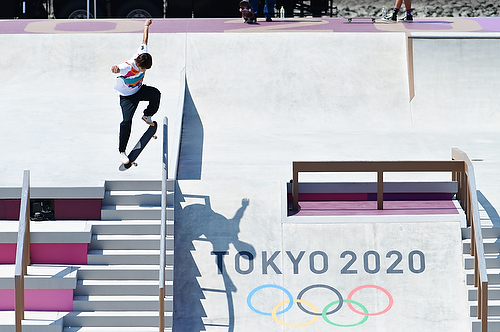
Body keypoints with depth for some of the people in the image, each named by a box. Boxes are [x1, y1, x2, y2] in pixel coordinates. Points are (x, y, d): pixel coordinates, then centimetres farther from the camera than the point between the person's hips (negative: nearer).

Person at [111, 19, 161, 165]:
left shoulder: (143, 55, -18)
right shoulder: (127, 67, -35)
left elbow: (144, 42, 0)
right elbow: (118, 68, -58)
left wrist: (146, 26, 14)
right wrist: (115, 69, -84)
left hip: (140, 90, 5)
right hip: (127, 96, -5)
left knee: (156, 93, -26)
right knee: (127, 121, -18)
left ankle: (147, 115, 3)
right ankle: (122, 151, -4)